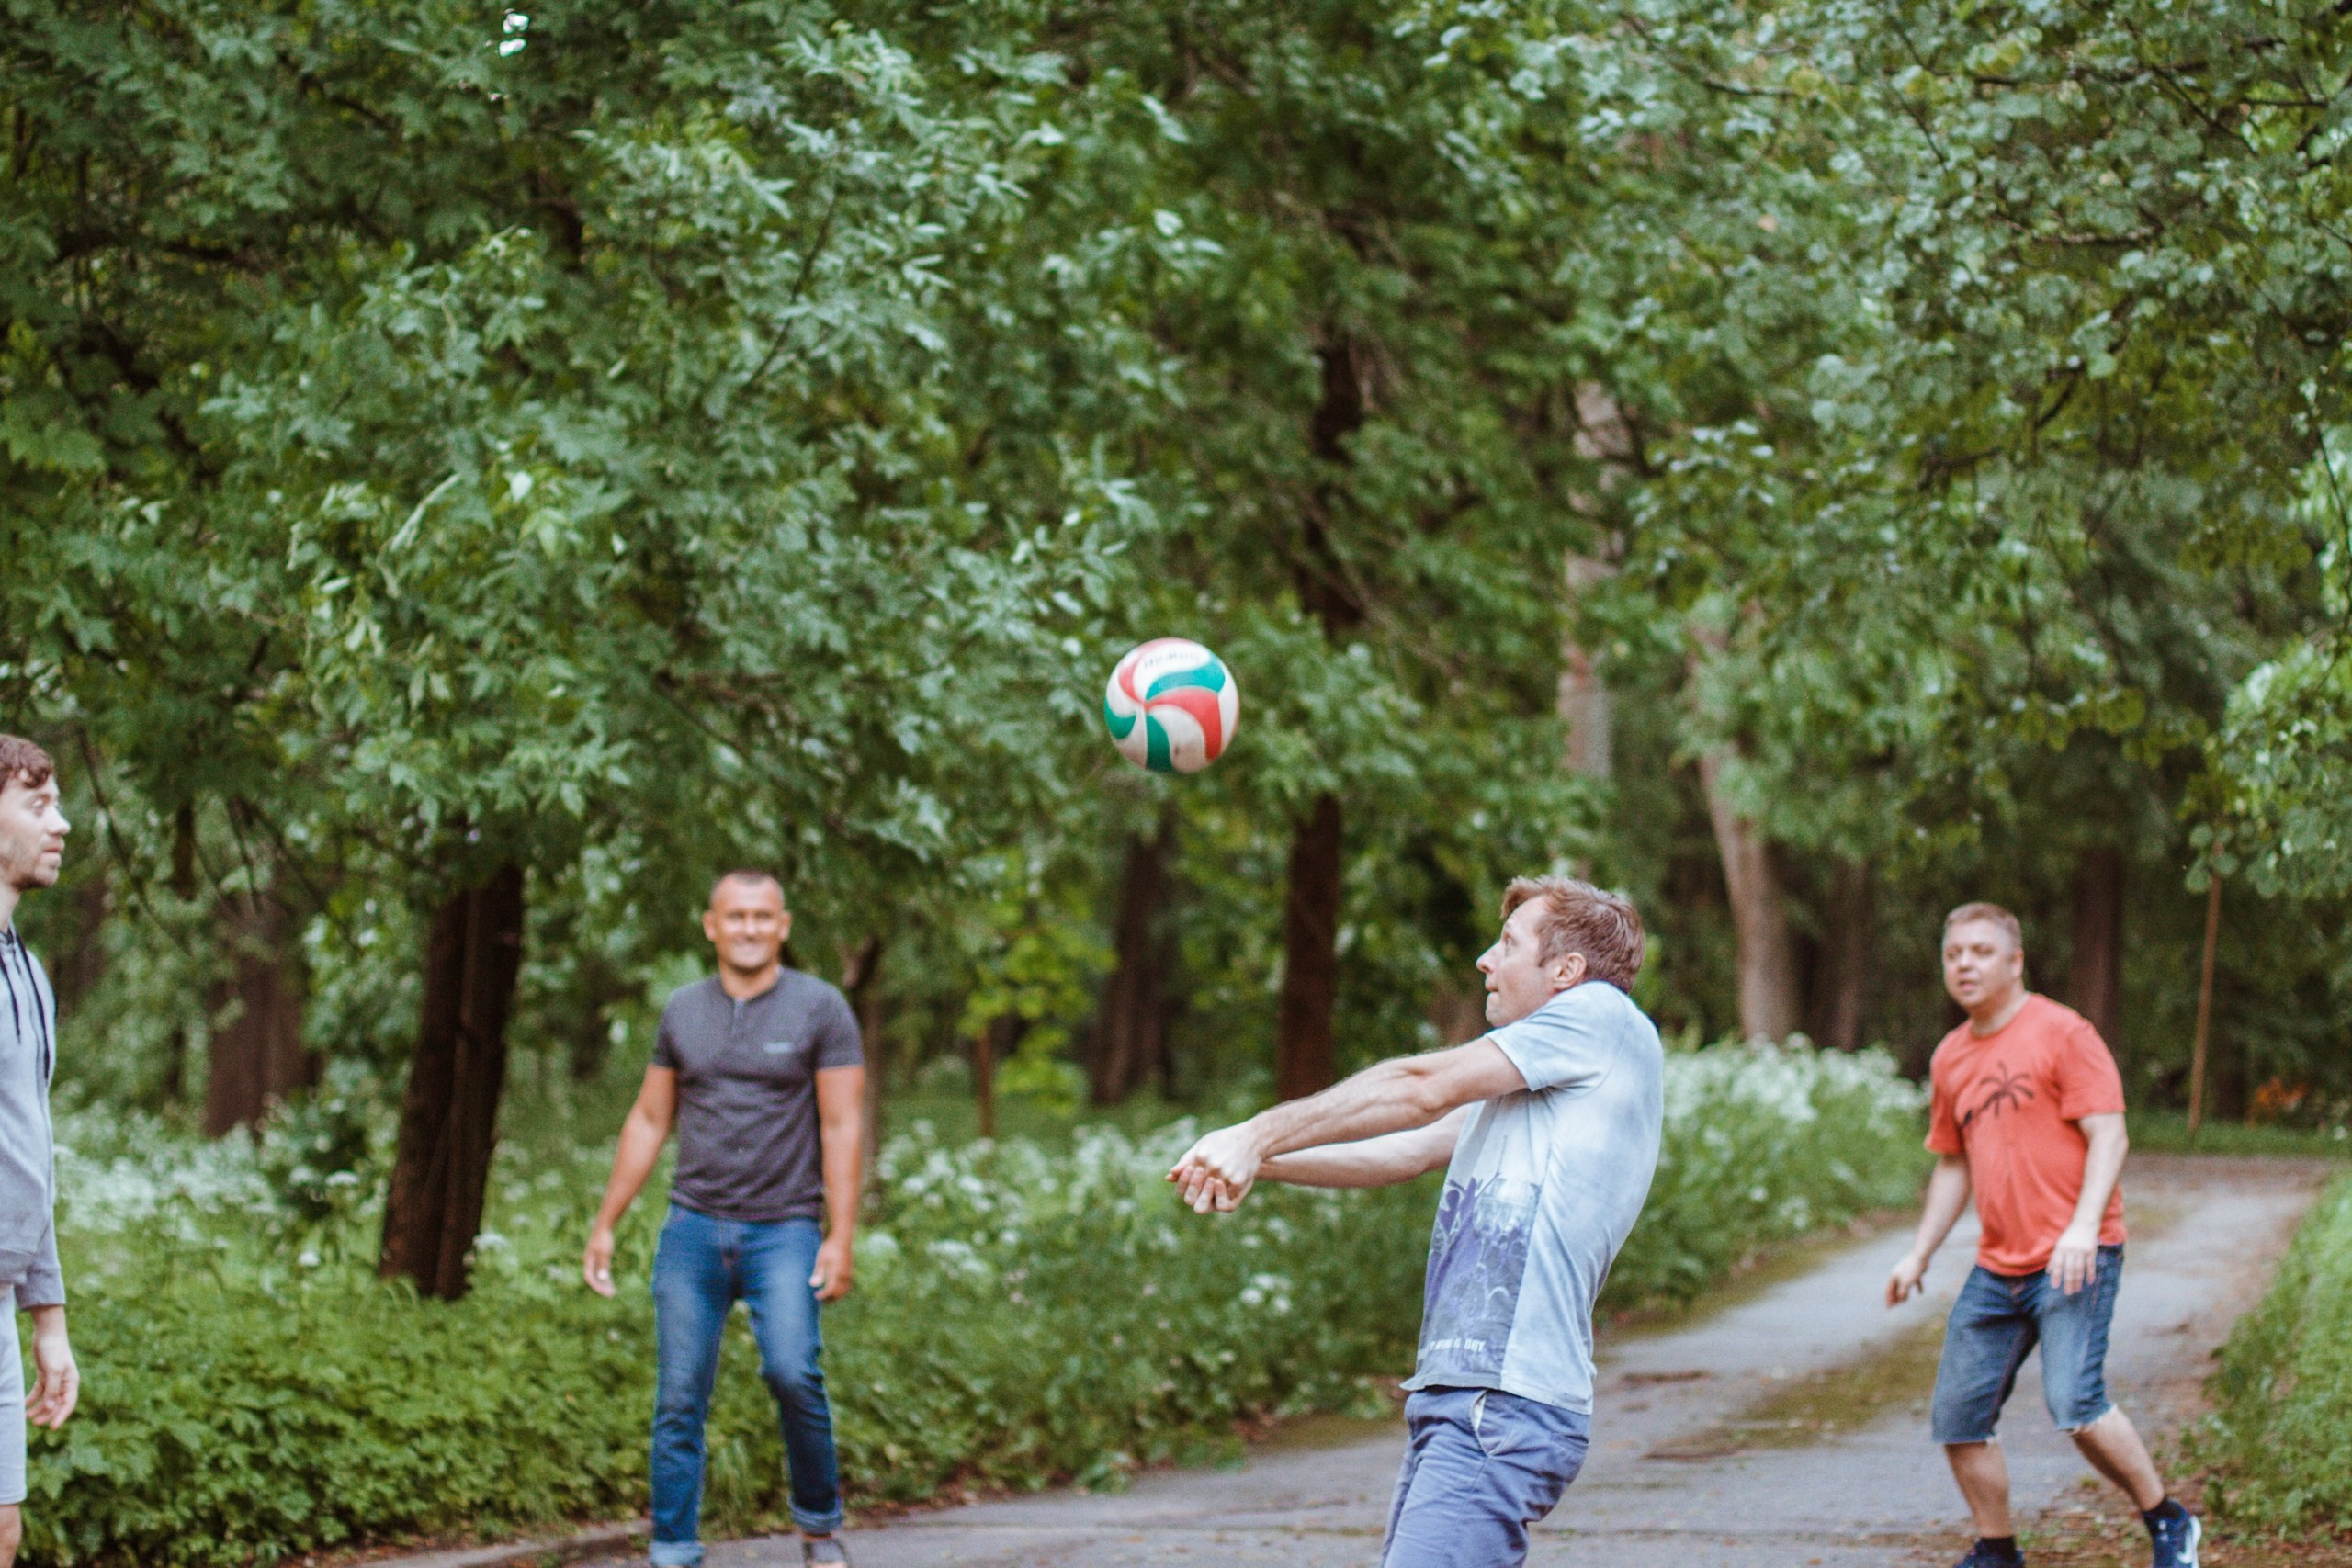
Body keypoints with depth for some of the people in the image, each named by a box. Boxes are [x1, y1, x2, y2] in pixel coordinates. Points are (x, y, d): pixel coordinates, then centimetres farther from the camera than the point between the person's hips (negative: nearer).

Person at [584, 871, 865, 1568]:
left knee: (792, 1373, -21)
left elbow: (842, 1128, -4)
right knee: (679, 1400, 0)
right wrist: (604, 1225, 13)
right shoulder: (683, 1012, 9)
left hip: (783, 1230, -3)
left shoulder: (819, 1008, -1)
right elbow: (648, 1122, 16)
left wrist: (841, 1239, -11)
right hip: (694, 1227, 3)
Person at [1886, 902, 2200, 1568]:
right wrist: (1919, 1254, 19)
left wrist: (2083, 1225, -25)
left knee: (2074, 1402, -23)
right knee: (1957, 1416, 5)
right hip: (1996, 1270, 7)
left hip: (2073, 1261, -7)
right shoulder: (1950, 1058, 15)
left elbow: (2108, 1138, -12)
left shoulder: (2063, 1033, -6)